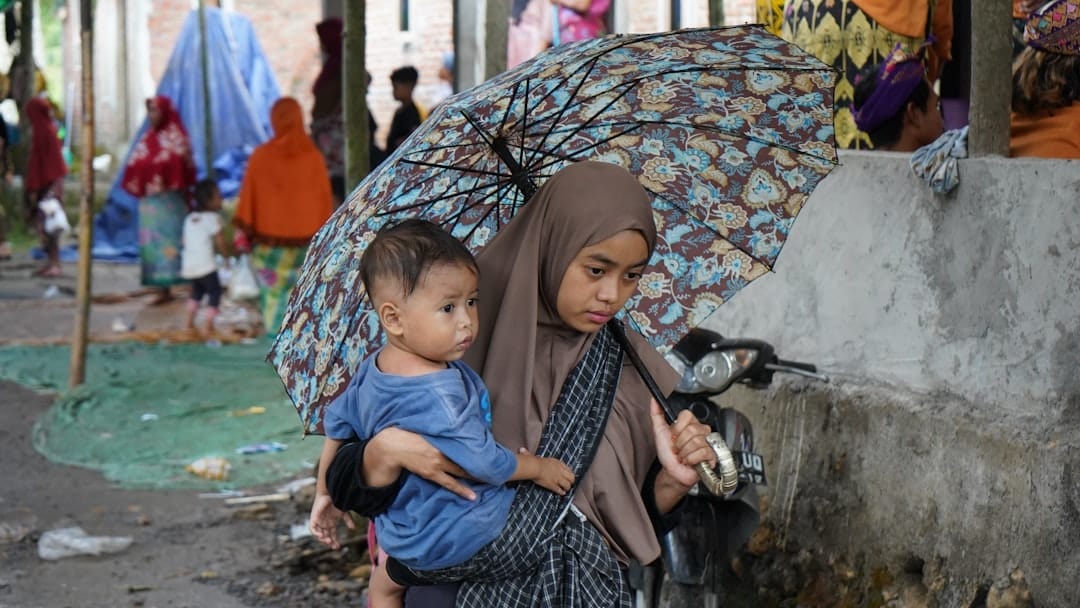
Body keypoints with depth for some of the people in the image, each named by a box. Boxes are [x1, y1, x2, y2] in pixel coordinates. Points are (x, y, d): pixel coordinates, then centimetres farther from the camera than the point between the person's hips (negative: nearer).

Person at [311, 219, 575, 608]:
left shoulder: (372, 370, -2)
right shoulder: (438, 394, -31)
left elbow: (337, 426, 12)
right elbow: (482, 462, -28)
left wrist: (325, 493, 26)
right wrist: (538, 468, -9)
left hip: (398, 525, 9)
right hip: (453, 537, -9)